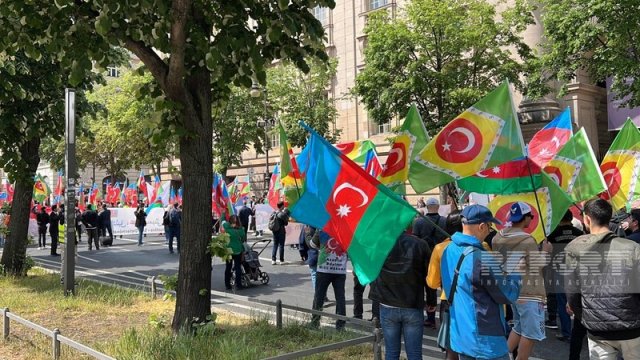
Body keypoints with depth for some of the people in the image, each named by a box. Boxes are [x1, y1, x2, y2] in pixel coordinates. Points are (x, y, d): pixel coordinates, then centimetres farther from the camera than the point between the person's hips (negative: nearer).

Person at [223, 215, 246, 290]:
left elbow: (223, 221, 7)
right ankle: (238, 285, 5)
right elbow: (243, 239, 3)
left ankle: (227, 285, 15)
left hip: (228, 250, 1)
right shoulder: (241, 229, -8)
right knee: (238, 267, 5)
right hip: (238, 250, -1)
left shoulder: (227, 227, -11)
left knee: (228, 267, 11)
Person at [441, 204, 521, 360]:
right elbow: (508, 295, -14)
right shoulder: (481, 259, -24)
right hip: (485, 341, -8)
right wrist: (514, 272, 1)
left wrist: (501, 270, 10)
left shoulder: (448, 251, 3)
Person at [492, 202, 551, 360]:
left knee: (519, 328, 22)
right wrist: (545, 251, -2)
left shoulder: (498, 237, 3)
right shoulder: (527, 240, -20)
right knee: (530, 333, 5)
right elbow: (538, 267, -15)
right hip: (528, 294, -8)